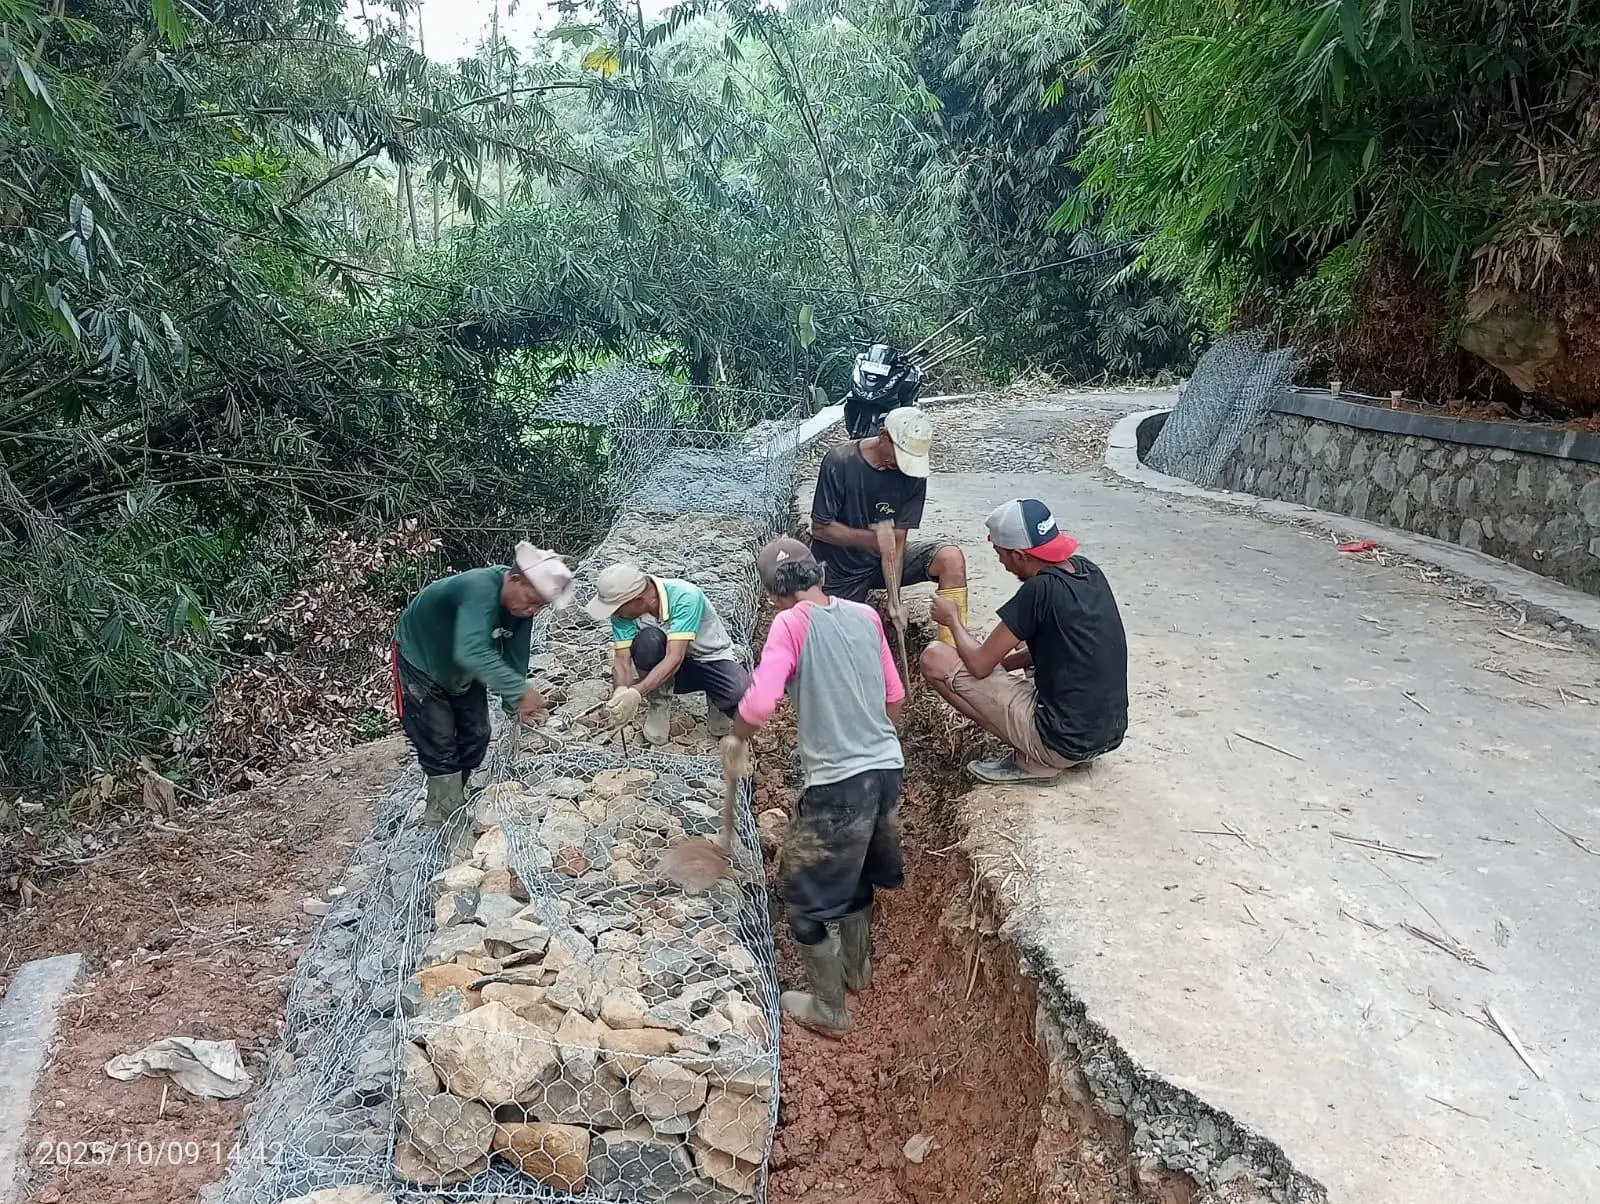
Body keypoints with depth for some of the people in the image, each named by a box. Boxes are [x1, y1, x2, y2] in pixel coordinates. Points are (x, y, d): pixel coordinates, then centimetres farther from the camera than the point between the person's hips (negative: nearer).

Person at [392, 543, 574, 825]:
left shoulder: (522, 606, -16)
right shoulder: (480, 590, -42)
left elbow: (515, 657, -8)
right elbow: (472, 653, -55)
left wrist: (516, 703, -14)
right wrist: (521, 690, -54)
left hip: (461, 673, 8)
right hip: (419, 664, -8)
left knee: (476, 737, 11)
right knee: (440, 747, -7)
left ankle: (455, 801, 30)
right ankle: (443, 821, 6)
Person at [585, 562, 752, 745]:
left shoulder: (684, 597, -32)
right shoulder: (623, 610, -19)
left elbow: (674, 658, -38)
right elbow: (622, 658, -21)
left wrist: (635, 693, -48)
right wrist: (620, 692, -42)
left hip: (712, 658, -3)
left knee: (740, 693, -36)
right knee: (648, 640, -33)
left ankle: (716, 703, 2)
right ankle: (660, 705, -6)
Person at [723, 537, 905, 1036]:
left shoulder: (791, 623, -13)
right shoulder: (866, 616, 5)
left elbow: (760, 702, -24)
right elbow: (895, 696, 12)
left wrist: (736, 740, -5)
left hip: (836, 783, -7)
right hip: (885, 769, 7)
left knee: (806, 895, 13)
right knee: (855, 872, 30)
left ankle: (829, 1009, 26)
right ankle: (857, 967, 50)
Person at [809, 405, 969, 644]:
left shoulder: (914, 473, -14)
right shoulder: (839, 462, -21)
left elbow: (898, 539, -15)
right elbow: (820, 528, -17)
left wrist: (894, 599, -24)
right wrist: (871, 538, -32)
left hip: (884, 561, 2)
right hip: (838, 570, -2)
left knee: (951, 559, -22)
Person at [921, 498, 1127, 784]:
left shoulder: (1040, 589, -20)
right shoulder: (1088, 570, 3)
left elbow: (979, 664, -13)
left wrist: (953, 619, 5)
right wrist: (1004, 663, 15)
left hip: (1065, 742, -8)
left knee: (935, 659, -4)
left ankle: (1033, 761, -2)